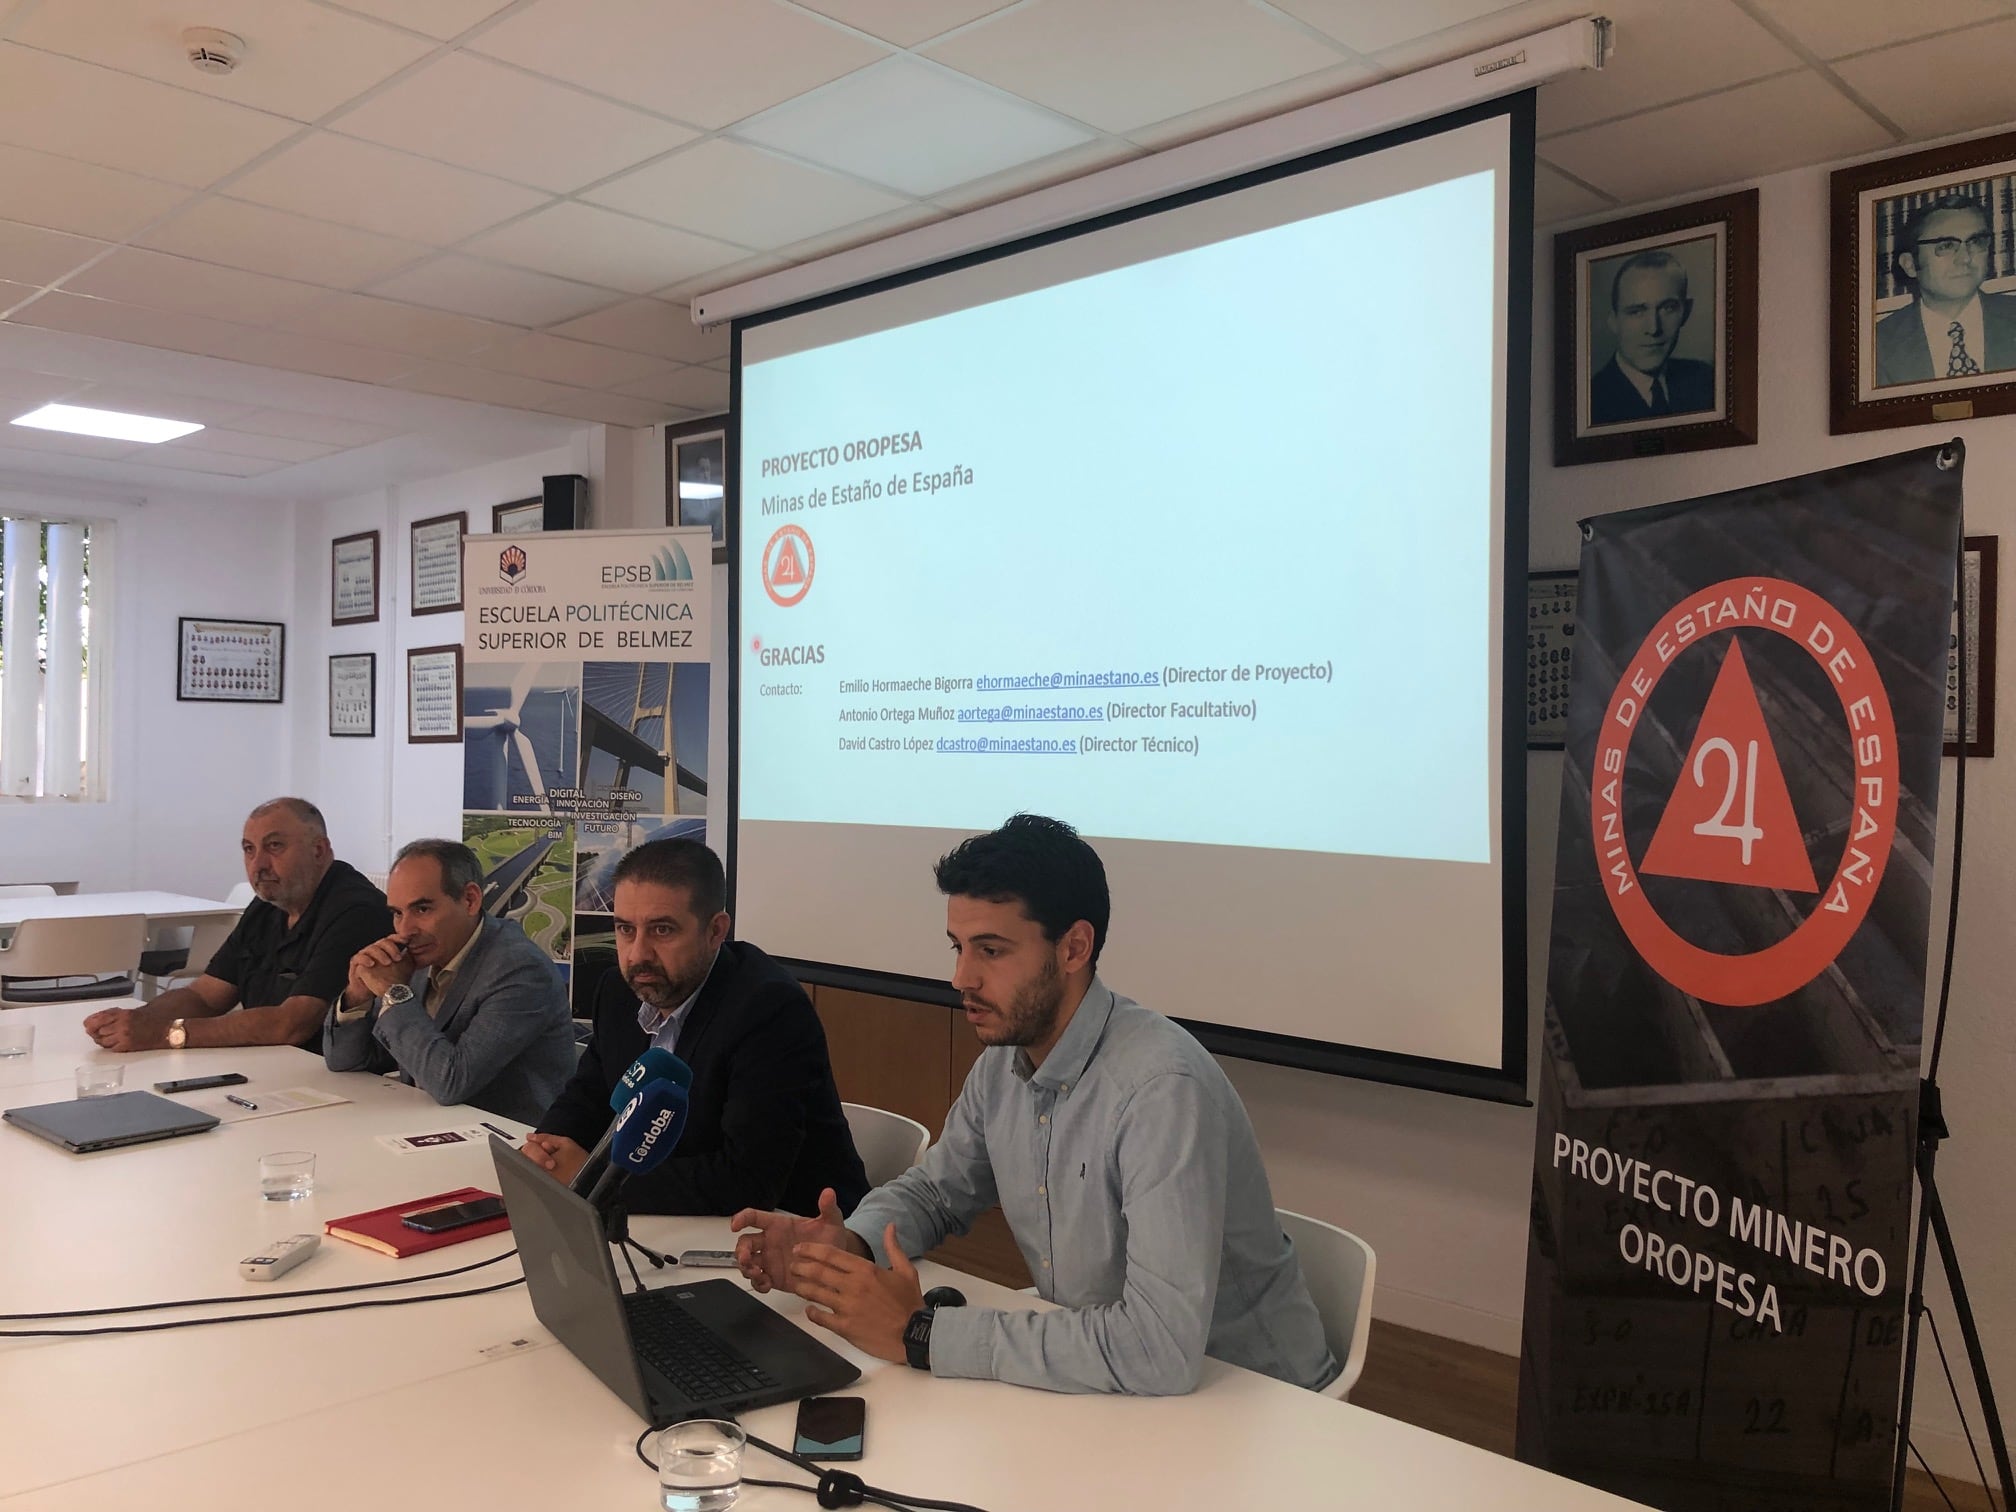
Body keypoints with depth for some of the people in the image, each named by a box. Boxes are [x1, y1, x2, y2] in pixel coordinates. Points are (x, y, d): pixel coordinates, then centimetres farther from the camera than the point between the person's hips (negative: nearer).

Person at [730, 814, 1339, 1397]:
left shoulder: (1162, 1087, -27)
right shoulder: (1003, 1062, -2)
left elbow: (1161, 1348, -33)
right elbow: (935, 1189, 13)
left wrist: (919, 1333, -29)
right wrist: (849, 1244, -8)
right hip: (1093, 1379, 6)